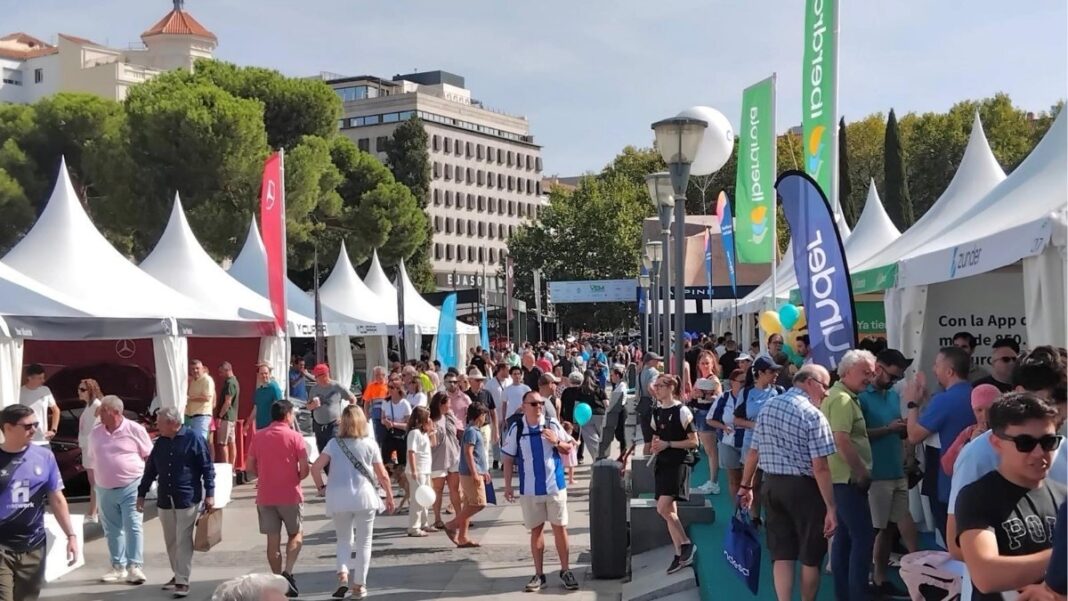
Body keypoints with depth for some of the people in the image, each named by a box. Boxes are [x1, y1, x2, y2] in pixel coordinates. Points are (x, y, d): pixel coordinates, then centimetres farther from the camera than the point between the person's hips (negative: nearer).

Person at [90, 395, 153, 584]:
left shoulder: (135, 429, -8)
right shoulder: (95, 433, 5)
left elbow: (149, 456, -1)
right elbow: (94, 458, 18)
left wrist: (145, 479, -4)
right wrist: (102, 475, 12)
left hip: (131, 487, -5)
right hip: (104, 489, 5)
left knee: (133, 526, -7)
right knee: (112, 530, 11)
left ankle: (134, 566, -5)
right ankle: (118, 566, 21)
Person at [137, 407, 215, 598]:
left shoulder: (193, 439, -8)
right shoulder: (160, 443, 9)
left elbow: (207, 468, -7)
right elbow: (150, 470, 16)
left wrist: (209, 493, -11)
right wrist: (141, 494, 15)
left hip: (188, 499, -6)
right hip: (165, 500, 6)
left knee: (183, 541, -6)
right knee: (171, 542, 12)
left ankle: (182, 581, -2)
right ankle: (177, 575, 25)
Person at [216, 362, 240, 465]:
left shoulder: (229, 383, -15)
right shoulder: (234, 381, 15)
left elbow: (227, 402, -20)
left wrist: (219, 416, -19)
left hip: (226, 417, -10)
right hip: (232, 417, 10)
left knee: (222, 443, -8)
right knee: (232, 442, 9)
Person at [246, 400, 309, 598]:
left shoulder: (258, 436, 4)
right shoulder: (295, 437, -7)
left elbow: (249, 468, 6)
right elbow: (304, 470, -11)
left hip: (265, 496, 3)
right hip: (290, 495, -3)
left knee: (273, 539, 9)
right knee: (296, 534, 14)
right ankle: (288, 572, -4)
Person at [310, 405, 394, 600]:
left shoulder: (334, 443, 1)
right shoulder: (370, 444, -1)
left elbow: (316, 467, -7)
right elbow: (382, 475, 0)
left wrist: (321, 487, 9)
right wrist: (390, 496, 12)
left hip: (339, 498, 1)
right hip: (364, 497, -1)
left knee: (344, 540, 17)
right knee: (363, 542, 11)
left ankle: (342, 574, -4)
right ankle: (359, 585, 13)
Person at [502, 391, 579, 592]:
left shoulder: (552, 425, -3)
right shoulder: (516, 429, -4)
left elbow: (568, 449, 6)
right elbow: (508, 459, 2)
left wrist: (557, 442, -15)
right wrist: (508, 485, -2)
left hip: (555, 485, 0)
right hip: (529, 489, 0)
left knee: (560, 528, 5)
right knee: (536, 530, 9)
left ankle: (565, 571, 17)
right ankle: (539, 575, 18)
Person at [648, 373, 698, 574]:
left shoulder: (682, 411, -10)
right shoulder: (657, 412, 10)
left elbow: (694, 441, -10)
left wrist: (668, 444, -16)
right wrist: (655, 446, 2)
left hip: (678, 464, -8)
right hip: (662, 464, 8)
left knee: (663, 509, -17)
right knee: (670, 511, 7)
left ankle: (686, 543, 0)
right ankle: (680, 555, 14)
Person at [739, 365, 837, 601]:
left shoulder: (768, 406, 6)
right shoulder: (814, 415, -14)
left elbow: (753, 452, 12)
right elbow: (820, 467, -19)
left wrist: (746, 486, 22)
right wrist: (831, 507, -16)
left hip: (772, 484, 6)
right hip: (803, 488, -6)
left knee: (781, 555, 8)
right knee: (810, 557, 11)